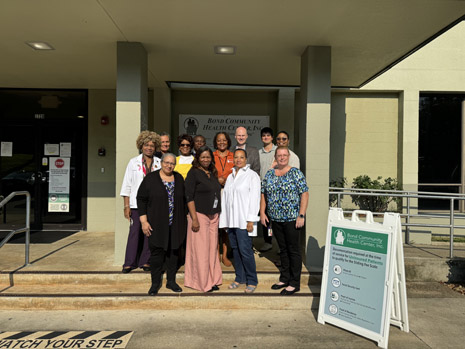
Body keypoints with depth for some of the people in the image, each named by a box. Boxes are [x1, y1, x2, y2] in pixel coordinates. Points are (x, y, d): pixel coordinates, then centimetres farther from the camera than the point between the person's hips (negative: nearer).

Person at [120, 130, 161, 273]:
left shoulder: (159, 163, 7)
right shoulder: (134, 162, 6)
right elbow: (127, 185, 5)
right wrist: (126, 206, -2)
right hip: (136, 203, -1)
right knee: (135, 232, -4)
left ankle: (145, 261, 16)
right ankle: (130, 262, 9)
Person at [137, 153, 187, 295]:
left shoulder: (179, 178, 8)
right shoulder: (150, 178, -2)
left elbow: (184, 200, 14)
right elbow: (141, 199, -3)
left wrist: (186, 218, 10)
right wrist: (144, 221, -9)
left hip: (176, 225, 3)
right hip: (157, 224, -3)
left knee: (174, 251, 9)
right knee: (156, 252, 1)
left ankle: (171, 281, 23)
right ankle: (155, 283, 17)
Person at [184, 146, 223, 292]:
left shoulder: (212, 173, 13)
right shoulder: (193, 173, -6)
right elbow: (189, 197, -12)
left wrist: (217, 215, 15)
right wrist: (194, 218, -17)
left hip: (213, 216, 6)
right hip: (200, 215, -6)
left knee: (212, 248, 10)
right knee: (200, 249, 0)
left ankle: (212, 280, 22)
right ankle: (202, 282, 13)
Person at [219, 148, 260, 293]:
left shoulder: (252, 175, -2)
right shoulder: (230, 177, 18)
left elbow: (254, 198, -9)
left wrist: (251, 220, -14)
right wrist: (224, 219, 13)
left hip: (244, 220, -6)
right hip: (231, 220, 6)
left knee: (245, 250, -8)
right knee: (235, 249, 10)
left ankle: (252, 281, 6)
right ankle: (240, 278, 23)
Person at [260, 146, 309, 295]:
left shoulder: (296, 173, -4)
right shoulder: (269, 174, 9)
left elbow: (304, 194, -8)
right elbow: (264, 195, 13)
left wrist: (301, 215, -14)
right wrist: (262, 212, 4)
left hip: (292, 218, -5)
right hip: (275, 219, 5)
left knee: (293, 250, 3)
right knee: (283, 250, 15)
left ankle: (294, 283, 14)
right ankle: (284, 279, 28)